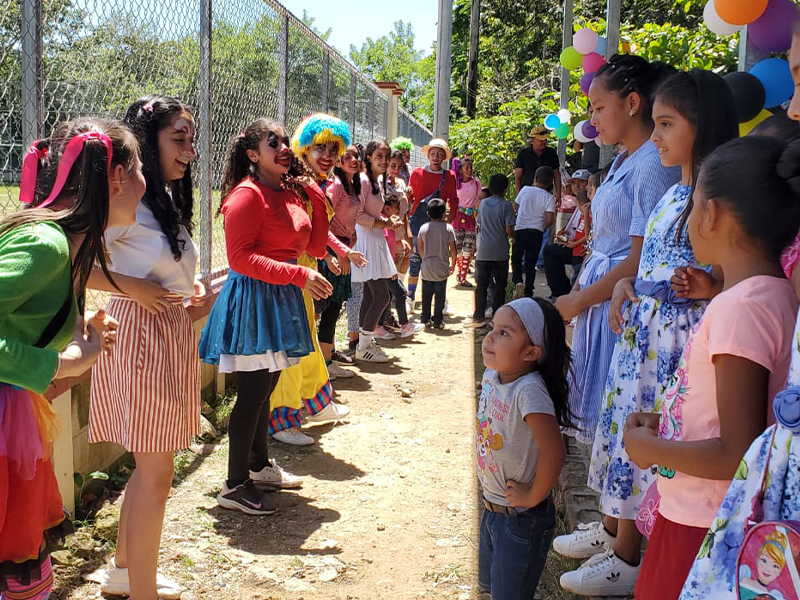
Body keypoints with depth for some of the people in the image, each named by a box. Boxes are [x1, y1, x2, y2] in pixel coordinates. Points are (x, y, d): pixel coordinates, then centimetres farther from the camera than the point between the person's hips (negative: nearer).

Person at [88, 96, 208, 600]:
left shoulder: (167, 200, 13)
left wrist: (187, 285, 7)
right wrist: (131, 287, -23)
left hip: (173, 332, 10)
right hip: (142, 334, -10)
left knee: (151, 467, 19)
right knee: (155, 473, -2)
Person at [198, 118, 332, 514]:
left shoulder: (291, 193, 13)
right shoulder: (247, 195, -13)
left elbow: (316, 248, 12)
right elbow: (240, 257, -20)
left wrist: (318, 200, 4)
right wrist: (298, 275, -25)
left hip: (280, 299, 9)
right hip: (254, 299, -9)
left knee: (264, 388, 19)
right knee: (252, 393, -5)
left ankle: (260, 465, 34)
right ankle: (235, 486, 6)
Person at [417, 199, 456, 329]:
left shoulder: (423, 228, -1)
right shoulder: (448, 228, -9)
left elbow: (420, 248, 5)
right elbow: (453, 249, -7)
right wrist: (453, 264, 7)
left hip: (426, 268, 3)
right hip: (441, 269, -3)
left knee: (426, 295, 12)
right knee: (440, 296, 4)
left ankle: (425, 319, 17)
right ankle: (438, 321, 7)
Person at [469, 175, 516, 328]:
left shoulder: (483, 203, 5)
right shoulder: (506, 205, -7)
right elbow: (509, 229, -11)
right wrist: (513, 237, 9)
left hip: (483, 251, 3)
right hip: (500, 252, -3)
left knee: (481, 285, 5)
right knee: (500, 285, 9)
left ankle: (479, 316, 1)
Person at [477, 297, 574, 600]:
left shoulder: (528, 391, -29)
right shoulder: (492, 376, -4)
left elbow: (554, 453, -35)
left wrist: (533, 497, -20)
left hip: (521, 518, -8)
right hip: (492, 507, 8)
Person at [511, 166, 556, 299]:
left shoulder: (525, 190, -1)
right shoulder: (549, 197, -4)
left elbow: (516, 207, 12)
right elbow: (550, 219, -10)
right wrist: (542, 228, 10)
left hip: (520, 230, 0)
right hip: (536, 232, 0)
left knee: (516, 258, 14)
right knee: (531, 262, 11)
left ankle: (517, 281, -10)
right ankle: (528, 291, 11)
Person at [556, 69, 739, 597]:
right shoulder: (675, 194, 12)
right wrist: (626, 286, 3)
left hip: (676, 337, -9)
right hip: (640, 330, 9)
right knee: (626, 426, 18)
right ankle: (613, 527, 36)